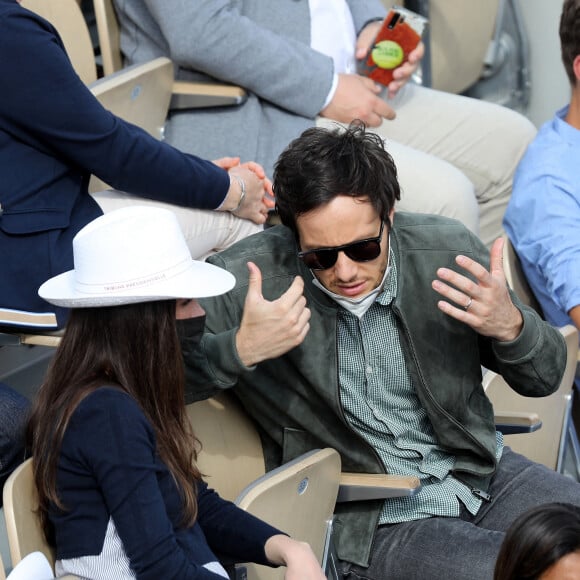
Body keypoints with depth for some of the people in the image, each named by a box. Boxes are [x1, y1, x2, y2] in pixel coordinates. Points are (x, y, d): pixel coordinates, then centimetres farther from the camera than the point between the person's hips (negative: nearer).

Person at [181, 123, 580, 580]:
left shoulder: (447, 249, -3)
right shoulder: (249, 278, -13)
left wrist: (510, 325, -15)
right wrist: (241, 350, -29)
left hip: (483, 473, 5)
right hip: (371, 523, -5)